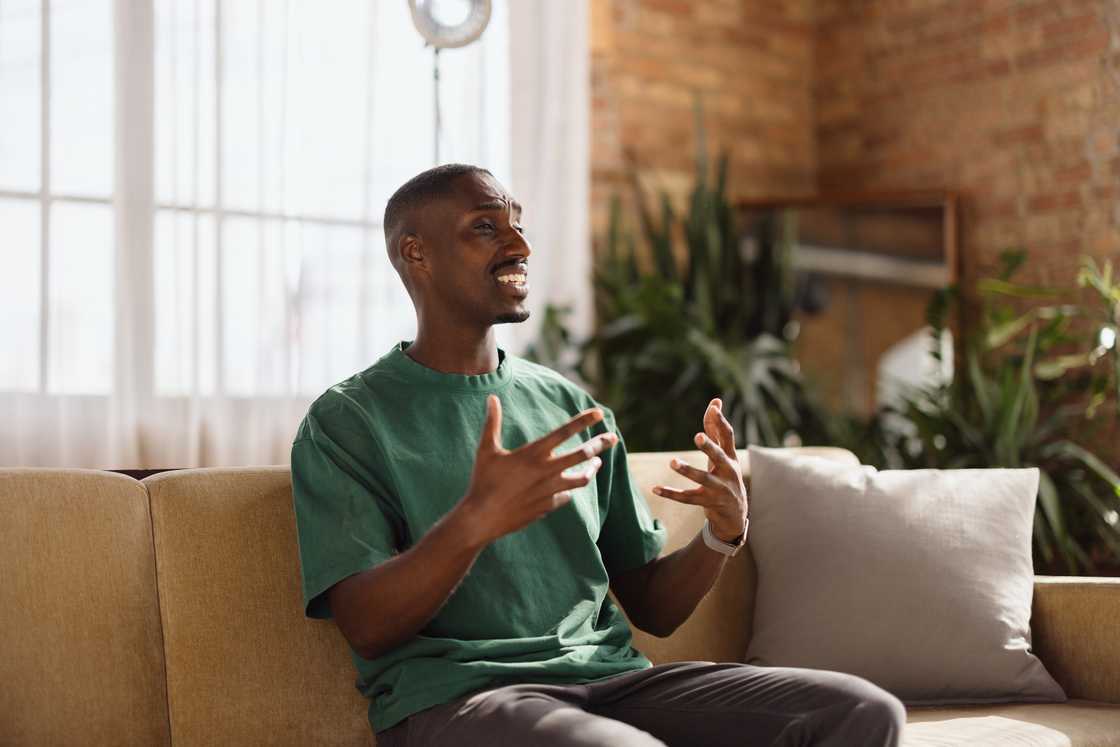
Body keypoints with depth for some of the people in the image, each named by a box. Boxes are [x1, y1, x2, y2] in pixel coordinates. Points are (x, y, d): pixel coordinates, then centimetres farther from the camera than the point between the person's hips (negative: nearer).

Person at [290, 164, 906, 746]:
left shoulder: (572, 406, 17)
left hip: (611, 676, 5)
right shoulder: (345, 421, 2)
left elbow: (653, 609, 17)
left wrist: (723, 531, -4)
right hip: (452, 697, -5)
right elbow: (366, 628, -10)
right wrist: (475, 521, -28)